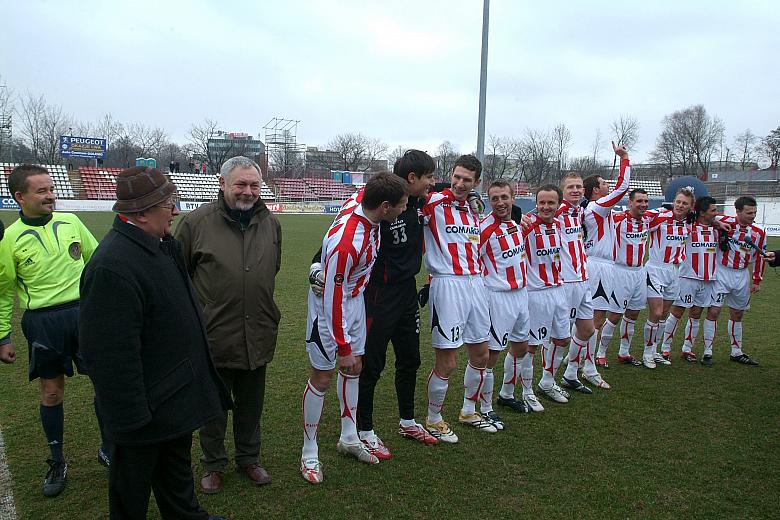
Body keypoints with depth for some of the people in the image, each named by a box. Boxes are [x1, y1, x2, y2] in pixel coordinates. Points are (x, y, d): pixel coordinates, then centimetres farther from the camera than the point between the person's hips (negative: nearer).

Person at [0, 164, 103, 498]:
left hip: (85, 311, 2)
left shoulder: (70, 222, 3)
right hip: (43, 321, -1)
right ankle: (57, 463, 28)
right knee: (52, 393, 9)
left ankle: (108, 450, 22)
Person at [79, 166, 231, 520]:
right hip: (147, 407, -9)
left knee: (176, 467, 28)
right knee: (133, 481, 15)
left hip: (176, 393, 9)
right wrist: (131, 416, -23)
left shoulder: (163, 245, 2)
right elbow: (113, 354, -29)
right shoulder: (113, 265, -30)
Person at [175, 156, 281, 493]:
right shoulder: (197, 221, -9)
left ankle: (249, 459, 38)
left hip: (257, 335, 4)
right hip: (214, 335, -3)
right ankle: (213, 465, 34)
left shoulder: (270, 224, 4)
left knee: (251, 404, 18)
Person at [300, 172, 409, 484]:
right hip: (329, 305, -8)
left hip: (355, 298, 9)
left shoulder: (363, 199, -16)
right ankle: (309, 454, 19)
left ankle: (349, 439, 34)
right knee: (322, 377, 1)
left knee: (353, 368, 17)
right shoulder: (345, 243, -37)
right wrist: (343, 348, -21)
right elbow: (333, 299, -29)